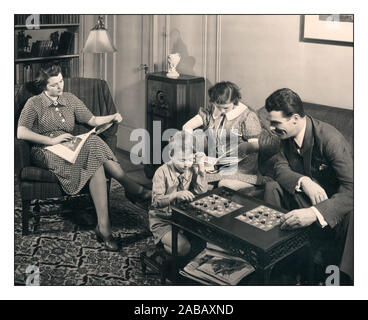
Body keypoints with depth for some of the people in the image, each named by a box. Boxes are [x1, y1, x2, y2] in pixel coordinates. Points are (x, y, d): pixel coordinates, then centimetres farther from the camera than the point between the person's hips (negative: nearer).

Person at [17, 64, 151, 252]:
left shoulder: (69, 99, 18)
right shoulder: (34, 104, 2)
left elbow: (93, 120, 16)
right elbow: (21, 133, -12)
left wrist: (112, 117, -3)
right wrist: (51, 140, -18)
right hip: (46, 153, -5)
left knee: (96, 163, -32)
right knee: (95, 152, -33)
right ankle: (134, 189, -25)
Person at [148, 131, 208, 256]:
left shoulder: (191, 169, 1)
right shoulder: (162, 172, -16)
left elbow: (202, 191, -10)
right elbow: (156, 202, -22)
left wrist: (201, 166, -14)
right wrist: (176, 195, -40)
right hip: (162, 220, -6)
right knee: (183, 248, -26)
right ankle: (163, 241, 5)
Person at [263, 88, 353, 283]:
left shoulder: (330, 139, -29)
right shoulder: (287, 135, -7)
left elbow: (351, 188, -38)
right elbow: (280, 168, -5)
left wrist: (315, 213, -54)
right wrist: (303, 181, -29)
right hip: (304, 197, 6)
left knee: (350, 215, -38)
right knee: (272, 187, -16)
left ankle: (344, 275, -20)